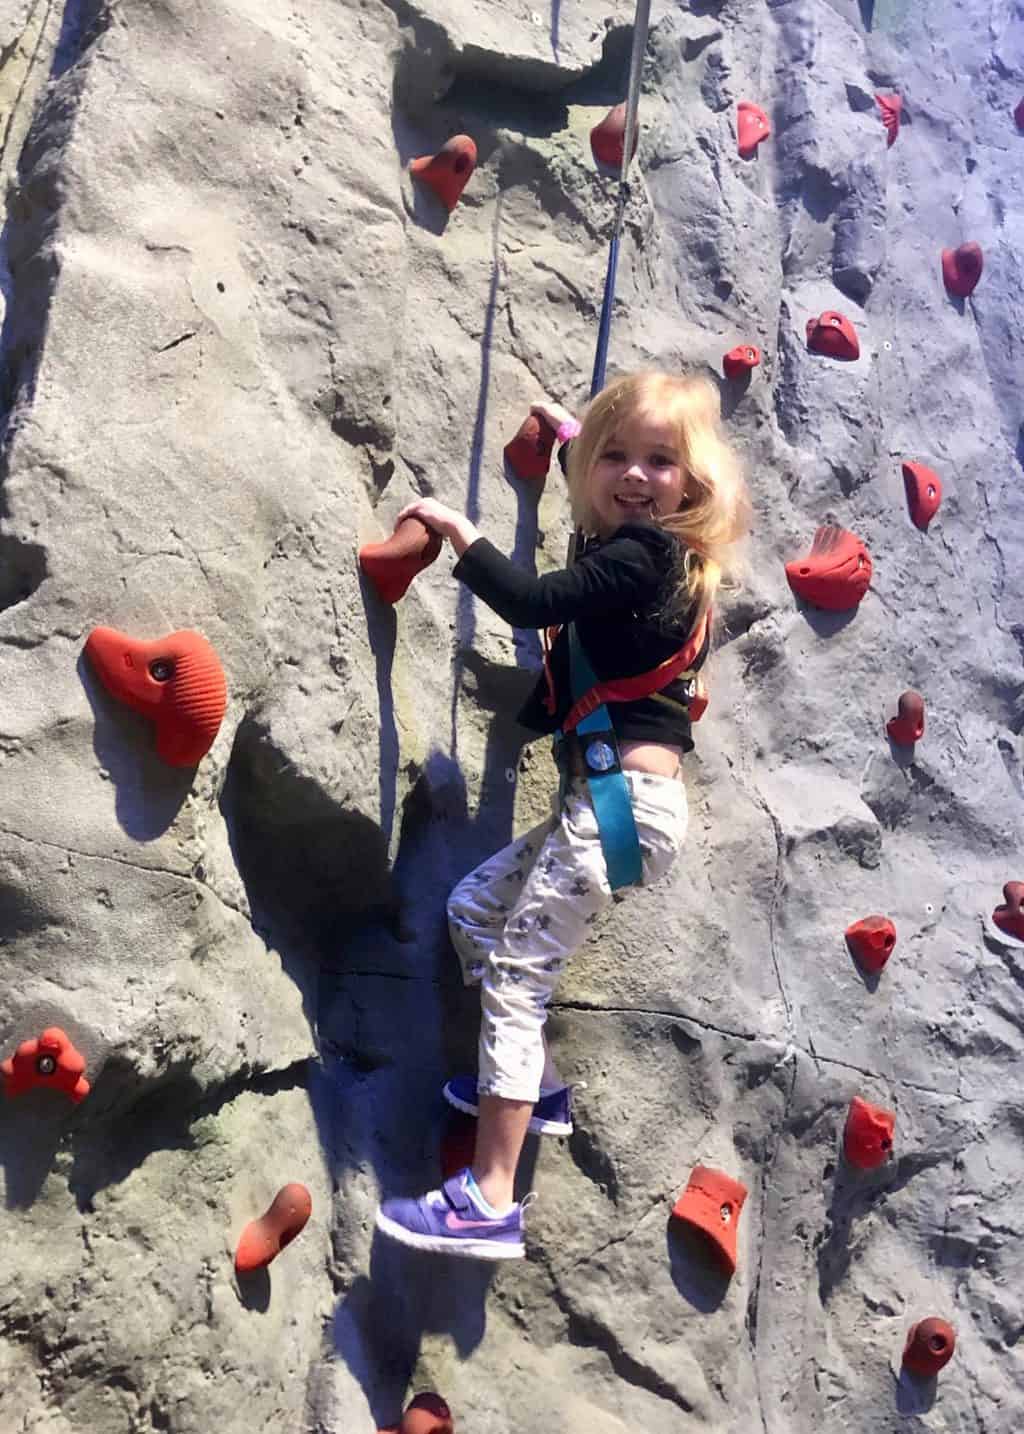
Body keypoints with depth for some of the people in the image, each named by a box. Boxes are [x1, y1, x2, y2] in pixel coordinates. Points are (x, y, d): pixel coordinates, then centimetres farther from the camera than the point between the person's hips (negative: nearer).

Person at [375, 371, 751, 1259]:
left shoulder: (638, 555, -12)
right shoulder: (655, 550, 16)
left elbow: (531, 602, -22)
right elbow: (606, 503, 40)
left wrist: (458, 531, -8)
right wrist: (570, 436, 49)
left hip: (624, 802, -10)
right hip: (611, 800, 10)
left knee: (514, 978, -10)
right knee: (473, 909, 19)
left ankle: (491, 1202, -8)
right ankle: (538, 1087, 26)